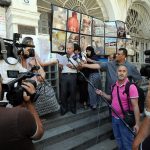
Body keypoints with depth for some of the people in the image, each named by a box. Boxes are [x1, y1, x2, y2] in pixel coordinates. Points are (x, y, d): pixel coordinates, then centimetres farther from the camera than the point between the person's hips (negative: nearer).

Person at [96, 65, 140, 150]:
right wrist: (102, 93, 2)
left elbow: (135, 106, -19)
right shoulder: (114, 85, 0)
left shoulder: (131, 87, -20)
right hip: (114, 118, 6)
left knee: (127, 143, 11)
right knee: (118, 139, 25)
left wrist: (137, 124, -20)